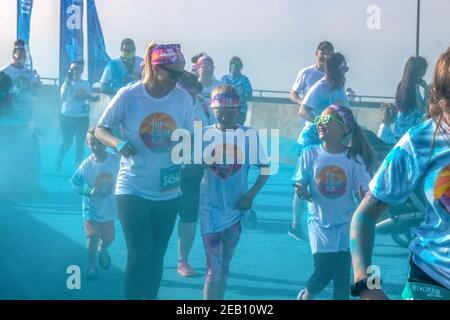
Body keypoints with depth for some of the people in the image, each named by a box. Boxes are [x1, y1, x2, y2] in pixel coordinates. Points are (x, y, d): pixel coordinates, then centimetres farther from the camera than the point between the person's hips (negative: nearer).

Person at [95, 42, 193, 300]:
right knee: (138, 257, -6)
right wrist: (118, 143, -23)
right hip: (133, 190, -3)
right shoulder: (128, 96, -12)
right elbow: (100, 129, -3)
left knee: (156, 257, 15)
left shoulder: (184, 99, -5)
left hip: (168, 192, 3)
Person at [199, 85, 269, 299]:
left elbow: (265, 168, 2)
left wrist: (251, 194, -7)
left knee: (224, 266, 15)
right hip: (210, 208, -1)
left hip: (236, 208, 2)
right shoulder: (205, 133, -6)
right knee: (214, 268, -4)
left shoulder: (249, 134, -5)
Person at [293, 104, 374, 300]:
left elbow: (362, 191, -7)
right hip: (320, 222, 0)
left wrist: (364, 196, -30)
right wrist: (302, 192, -27)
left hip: (346, 222, 1)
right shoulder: (310, 154, -7)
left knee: (342, 272, 1)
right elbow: (300, 185, -4)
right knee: (324, 268, -6)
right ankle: (307, 294, 27)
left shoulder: (354, 158, -8)